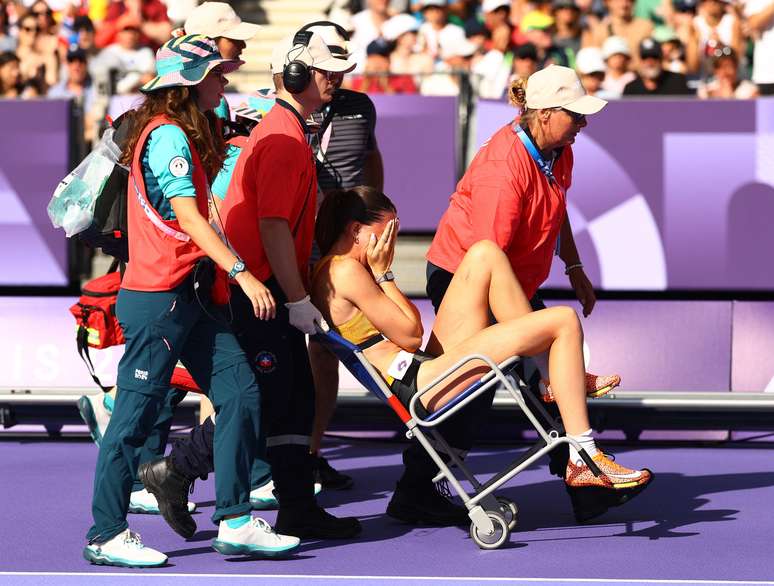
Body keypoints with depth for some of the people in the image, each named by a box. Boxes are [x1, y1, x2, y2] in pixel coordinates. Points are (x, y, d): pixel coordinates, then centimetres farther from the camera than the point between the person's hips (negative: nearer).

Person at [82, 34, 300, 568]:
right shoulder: (169, 136, -15)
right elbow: (190, 218, -21)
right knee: (136, 413, -2)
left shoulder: (182, 134, 16)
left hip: (189, 295, 10)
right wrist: (243, 273, -24)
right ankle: (107, 535, 6)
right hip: (158, 297, -10)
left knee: (241, 391, 3)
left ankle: (235, 522, 5)